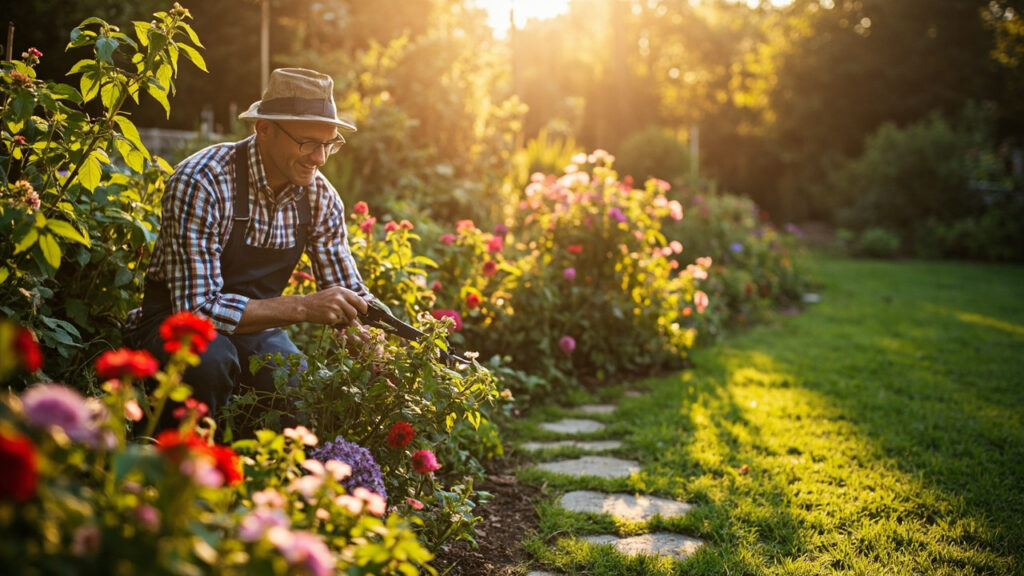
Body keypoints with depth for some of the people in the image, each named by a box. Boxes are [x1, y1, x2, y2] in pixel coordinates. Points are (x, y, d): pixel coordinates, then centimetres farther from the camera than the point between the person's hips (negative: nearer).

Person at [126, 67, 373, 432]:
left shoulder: (320, 198, -7)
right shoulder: (203, 183, -26)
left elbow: (348, 290, 3)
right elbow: (196, 308, -31)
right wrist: (303, 307, -36)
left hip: (256, 325, 5)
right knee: (210, 359, -37)